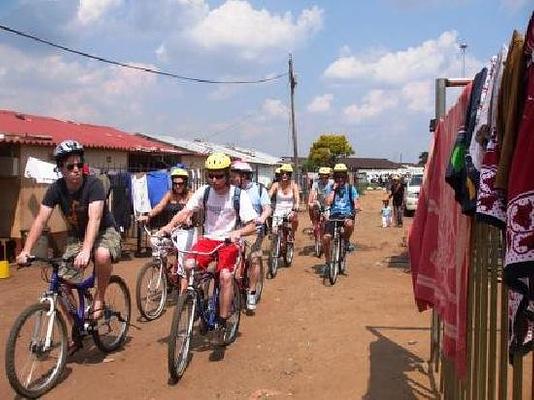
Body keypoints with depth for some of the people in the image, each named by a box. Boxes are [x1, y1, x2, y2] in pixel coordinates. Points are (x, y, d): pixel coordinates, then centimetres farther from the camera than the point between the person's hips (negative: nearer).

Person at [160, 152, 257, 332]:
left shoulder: (239, 195, -11)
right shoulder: (204, 191, -2)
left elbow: (252, 225, -13)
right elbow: (185, 211, -4)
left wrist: (238, 233, -33)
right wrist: (170, 225, -23)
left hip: (229, 242, -2)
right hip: (208, 239, 3)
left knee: (225, 276, -24)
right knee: (189, 265, -24)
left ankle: (222, 323, -9)